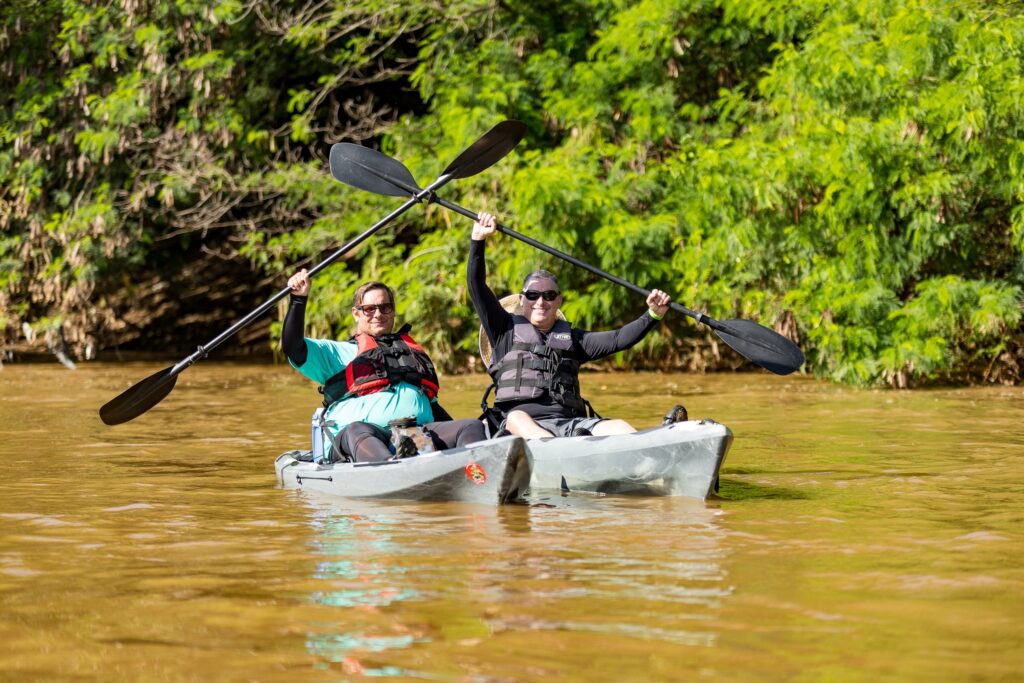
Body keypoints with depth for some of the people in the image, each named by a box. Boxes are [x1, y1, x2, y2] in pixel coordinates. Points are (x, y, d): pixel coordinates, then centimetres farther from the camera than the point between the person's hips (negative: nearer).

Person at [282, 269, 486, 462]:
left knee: (472, 427, -22)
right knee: (358, 431, -41)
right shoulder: (341, 352, 24)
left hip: (418, 436, 4)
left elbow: (432, 405, 38)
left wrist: (461, 432, 24)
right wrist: (299, 298, -1)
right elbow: (293, 347, 11)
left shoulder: (414, 351, 36)